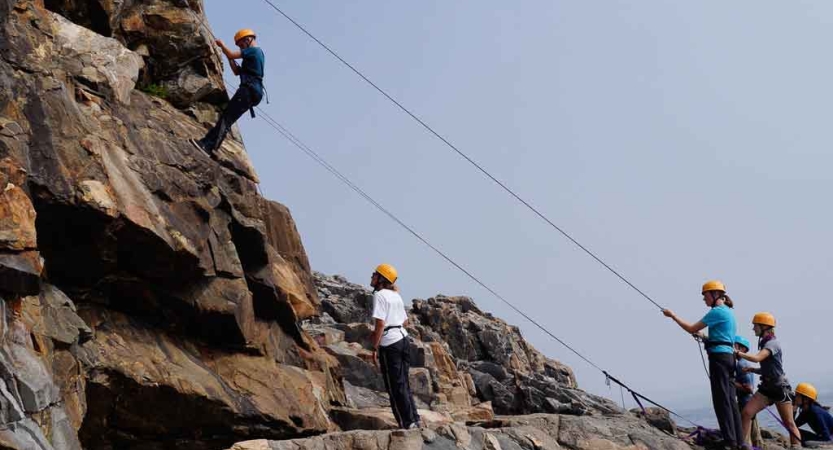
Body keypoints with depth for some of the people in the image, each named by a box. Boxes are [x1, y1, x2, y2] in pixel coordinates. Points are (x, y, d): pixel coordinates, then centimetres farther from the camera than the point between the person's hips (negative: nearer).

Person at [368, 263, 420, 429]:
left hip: (389, 344, -8)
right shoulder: (396, 295, 15)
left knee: (395, 385, 1)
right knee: (403, 382, 16)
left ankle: (407, 423, 5)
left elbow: (380, 323, -17)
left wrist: (375, 347, -13)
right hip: (403, 339, 8)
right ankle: (414, 419, 19)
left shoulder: (379, 295, -9)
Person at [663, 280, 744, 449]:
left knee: (721, 400, -8)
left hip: (719, 357, -9)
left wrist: (672, 315, 0)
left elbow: (691, 329, -8)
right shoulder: (728, 311, 19)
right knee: (730, 400, 8)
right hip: (728, 357, 9)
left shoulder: (717, 311, -9)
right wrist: (703, 336, 19)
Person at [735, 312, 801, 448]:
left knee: (788, 423, -2)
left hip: (780, 388, -8)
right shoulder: (764, 343, 13)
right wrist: (751, 369, 6)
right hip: (766, 387, 8)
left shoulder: (773, 343, -14)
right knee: (746, 413, -8)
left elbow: (756, 358, -30)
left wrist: (737, 353, -22)